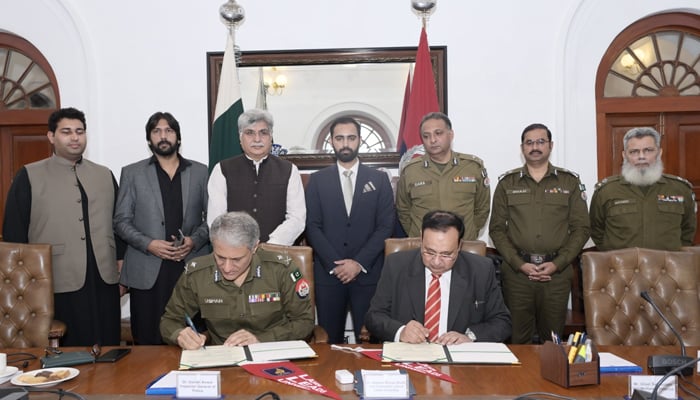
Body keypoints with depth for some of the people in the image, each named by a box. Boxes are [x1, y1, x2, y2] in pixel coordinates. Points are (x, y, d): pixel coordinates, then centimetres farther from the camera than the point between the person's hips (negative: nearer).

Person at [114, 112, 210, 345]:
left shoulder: (200, 172, 11)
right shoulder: (132, 173, 9)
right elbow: (121, 221, 5)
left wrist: (194, 240, -8)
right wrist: (149, 244, -9)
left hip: (191, 267, 1)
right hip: (147, 272, 0)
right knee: (148, 342, 2)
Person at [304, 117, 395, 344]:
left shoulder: (379, 180, 8)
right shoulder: (317, 180, 8)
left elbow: (385, 226, 1)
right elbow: (313, 226, 2)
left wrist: (360, 262, -8)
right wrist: (334, 263, -9)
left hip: (367, 272, 0)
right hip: (328, 273, 1)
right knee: (330, 342, 4)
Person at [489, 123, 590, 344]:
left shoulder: (570, 182, 7)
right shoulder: (507, 183, 7)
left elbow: (581, 228, 5)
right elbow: (497, 228, 4)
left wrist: (557, 264, -7)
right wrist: (519, 264, -7)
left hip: (557, 270, 0)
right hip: (517, 270, 0)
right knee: (517, 340, 4)